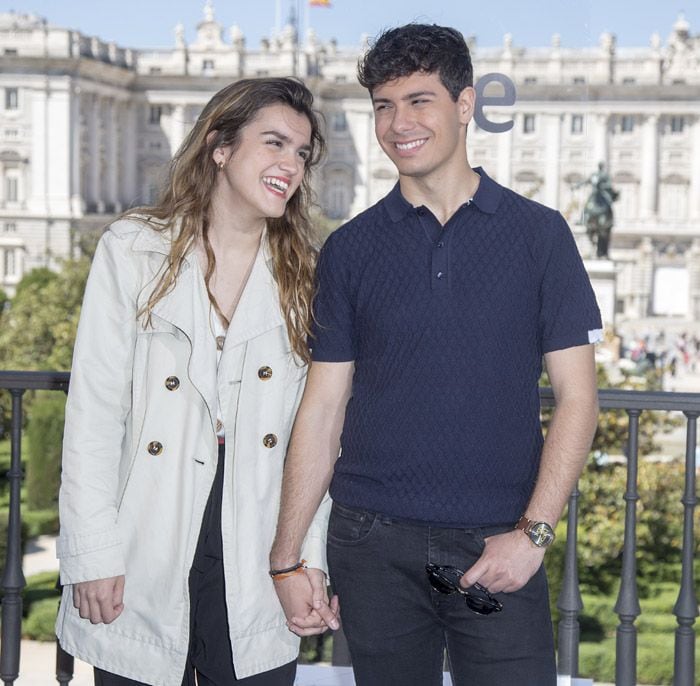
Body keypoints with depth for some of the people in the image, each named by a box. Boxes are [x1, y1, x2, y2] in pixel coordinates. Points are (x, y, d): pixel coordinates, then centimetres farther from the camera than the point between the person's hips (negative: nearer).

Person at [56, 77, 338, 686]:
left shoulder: (304, 275, 8)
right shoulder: (133, 250, 0)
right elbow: (93, 413, -3)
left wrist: (310, 558, -1)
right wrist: (93, 555, -8)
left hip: (256, 577, 2)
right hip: (142, 571, -2)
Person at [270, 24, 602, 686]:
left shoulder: (538, 234, 2)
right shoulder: (350, 249, 6)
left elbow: (576, 395, 1)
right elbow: (322, 408, 6)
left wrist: (532, 533, -9)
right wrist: (287, 558, 1)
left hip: (498, 545, -1)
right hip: (373, 545, 1)